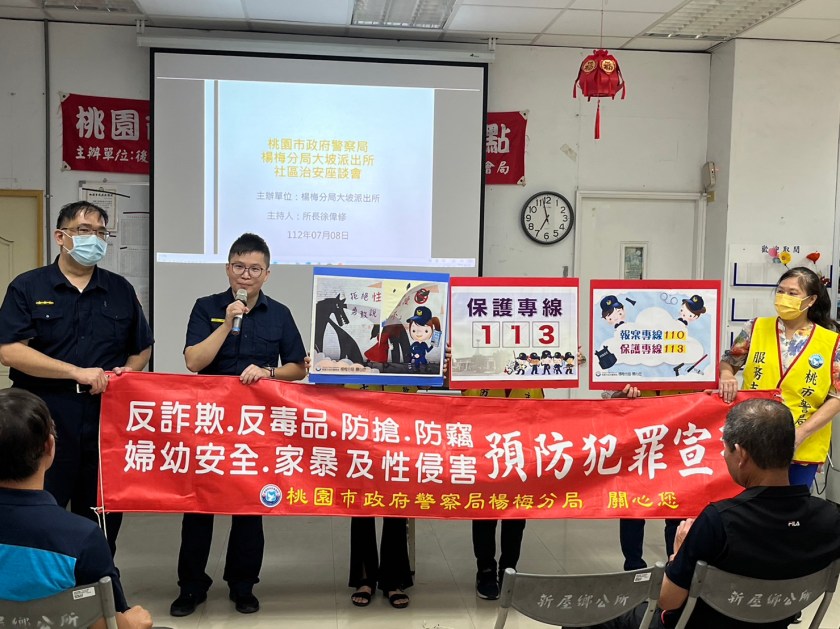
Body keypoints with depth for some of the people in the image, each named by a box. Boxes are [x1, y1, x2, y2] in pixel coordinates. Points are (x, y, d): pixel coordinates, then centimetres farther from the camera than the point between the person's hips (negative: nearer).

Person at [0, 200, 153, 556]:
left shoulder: (121, 290, 12)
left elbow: (142, 349, 19)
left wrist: (126, 375, -2)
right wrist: (78, 372, -16)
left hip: (106, 419, 3)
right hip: (45, 419, -3)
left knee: (102, 518, 10)